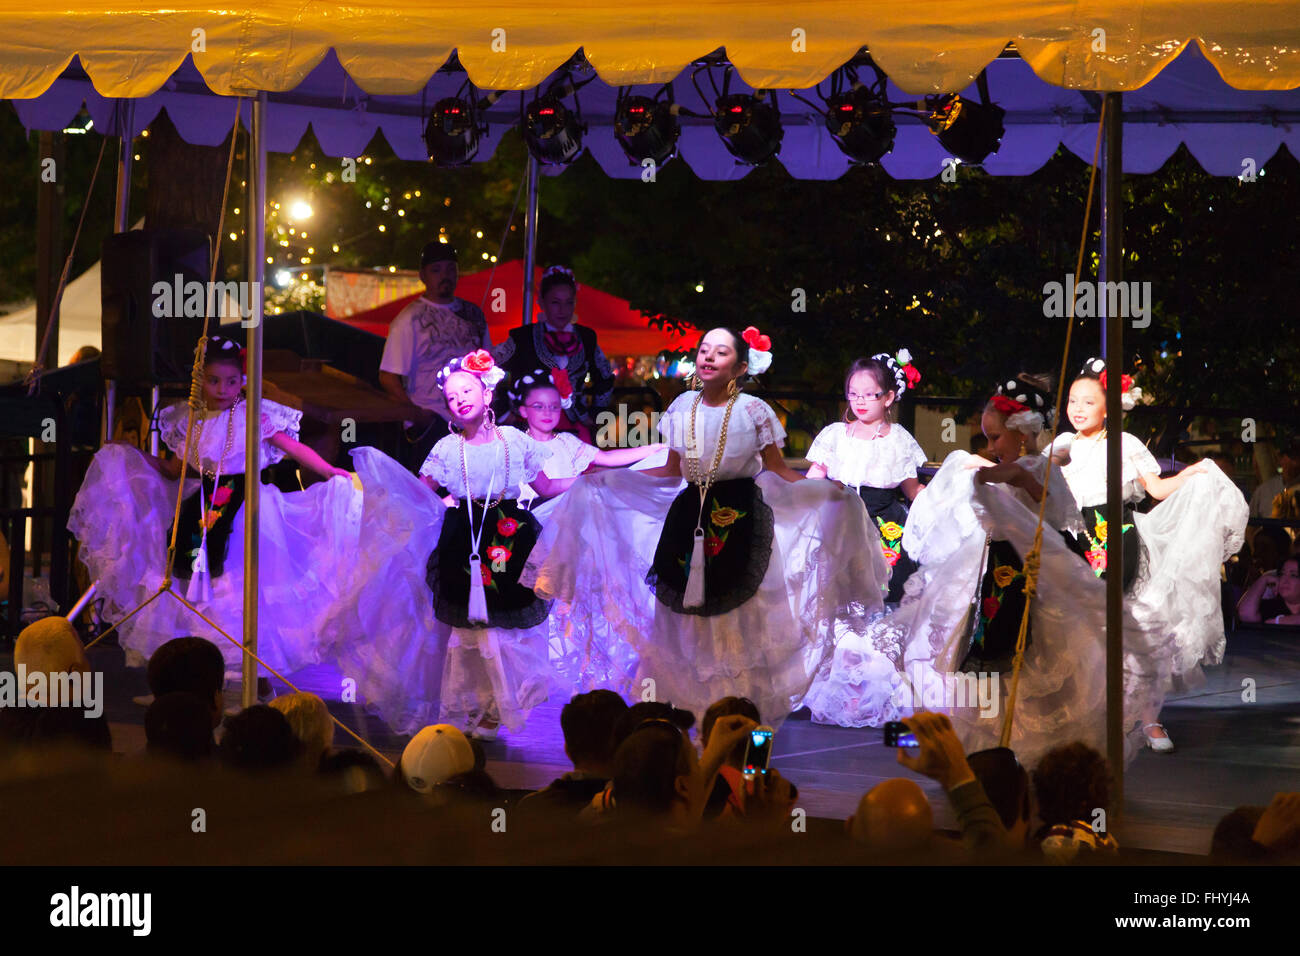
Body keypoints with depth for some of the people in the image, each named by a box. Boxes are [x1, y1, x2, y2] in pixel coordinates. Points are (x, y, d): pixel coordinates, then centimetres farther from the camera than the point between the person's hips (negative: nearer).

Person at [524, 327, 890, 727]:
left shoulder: (754, 412, -2)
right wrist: (603, 478, 16)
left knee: (737, 620, -6)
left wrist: (827, 490, -13)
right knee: (687, 616, 1)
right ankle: (689, 705, 11)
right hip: (688, 517, 3)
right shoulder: (682, 408, 7)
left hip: (740, 522, -3)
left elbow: (779, 472, 3)